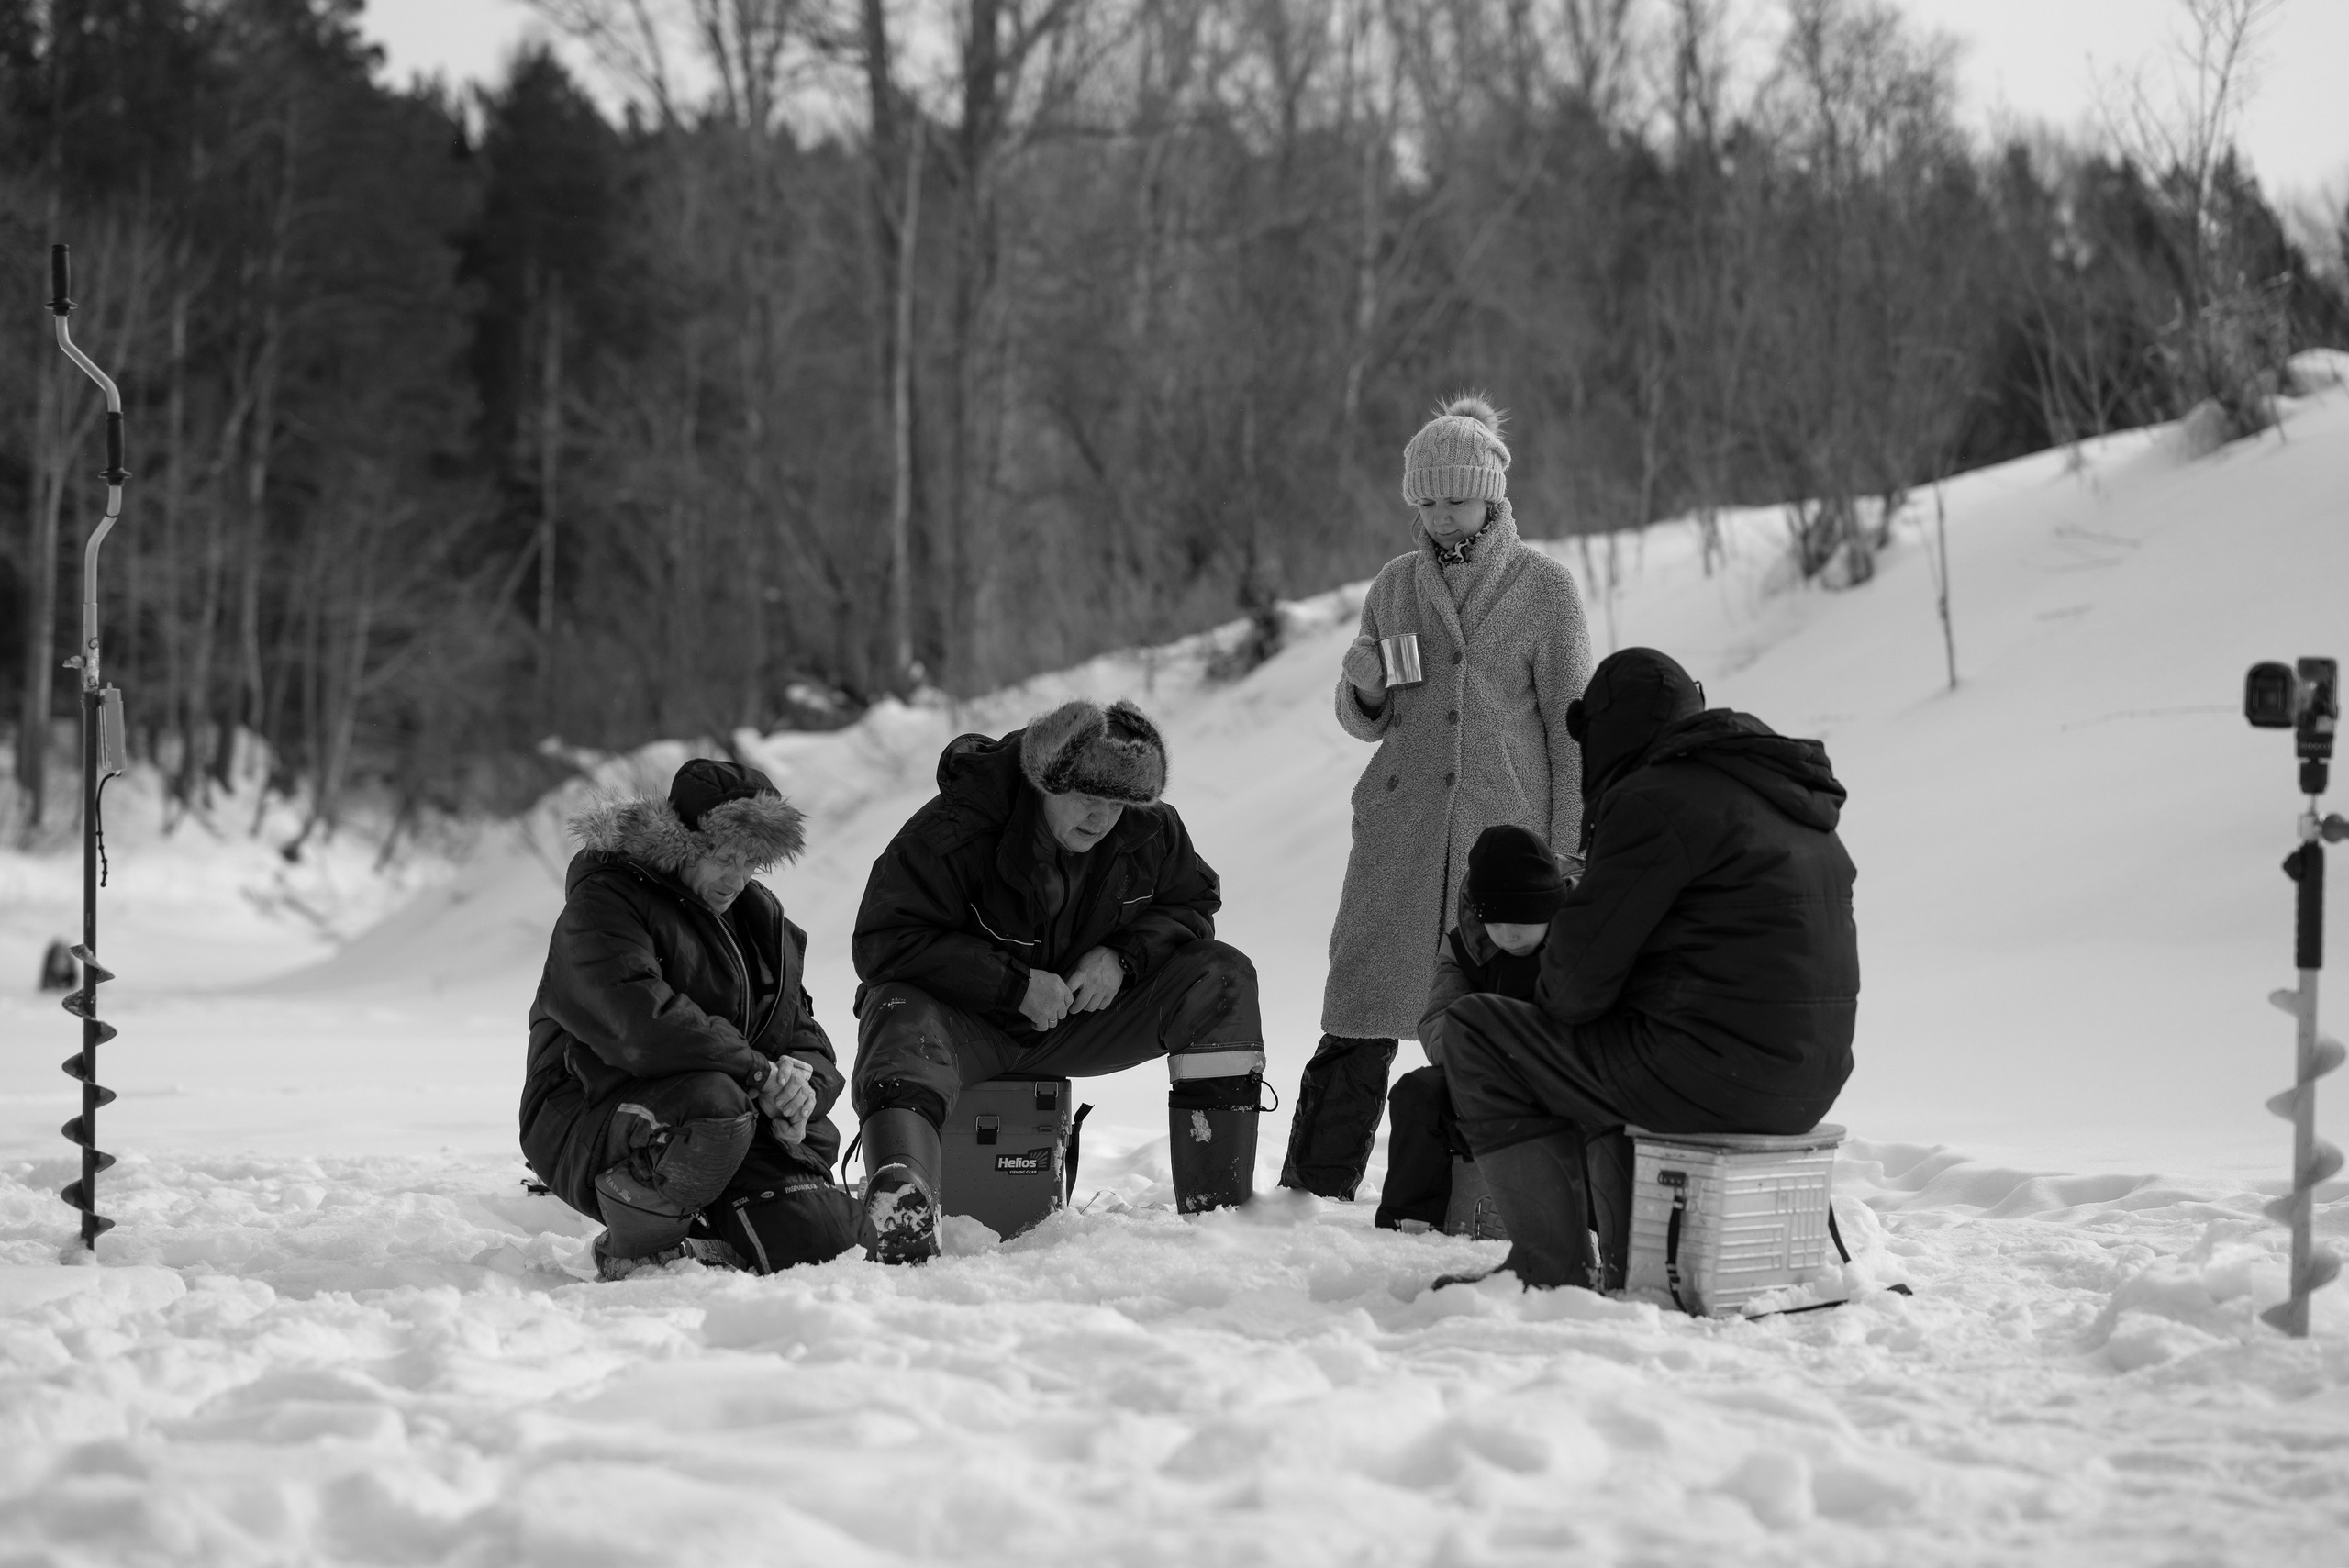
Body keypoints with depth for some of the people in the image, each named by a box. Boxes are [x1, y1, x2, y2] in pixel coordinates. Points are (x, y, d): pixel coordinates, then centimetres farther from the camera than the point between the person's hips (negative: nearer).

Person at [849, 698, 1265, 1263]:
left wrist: (1123, 956, -16)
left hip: (1081, 1020, 4)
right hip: (966, 1021, -4)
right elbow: (883, 944, -25)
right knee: (902, 1021, -40)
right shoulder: (950, 833, -24)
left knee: (1223, 978, -13)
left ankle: (1217, 1208, -17)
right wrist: (1016, 984, -29)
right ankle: (899, 1216, -66)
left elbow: (1191, 904, 7)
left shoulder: (1152, 831, -8)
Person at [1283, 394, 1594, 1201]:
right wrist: (1364, 685, -5)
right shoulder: (1396, 585, 11)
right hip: (1400, 828, 2)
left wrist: (1566, 852, -5)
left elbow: (1570, 726, 1)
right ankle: (1310, 1193, -1)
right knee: (1359, 1016, -4)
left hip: (1503, 828, -2)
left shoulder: (1544, 588, 2)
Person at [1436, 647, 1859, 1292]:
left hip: (1716, 1070, -9)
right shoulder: (1792, 801, 18)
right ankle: (1625, 1266, 32)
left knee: (1476, 1032, 2)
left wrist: (1556, 999, 10)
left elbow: (1583, 966, -13)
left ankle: (1554, 1270, 1)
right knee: (1607, 1049, 36)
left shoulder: (1655, 801, -12)